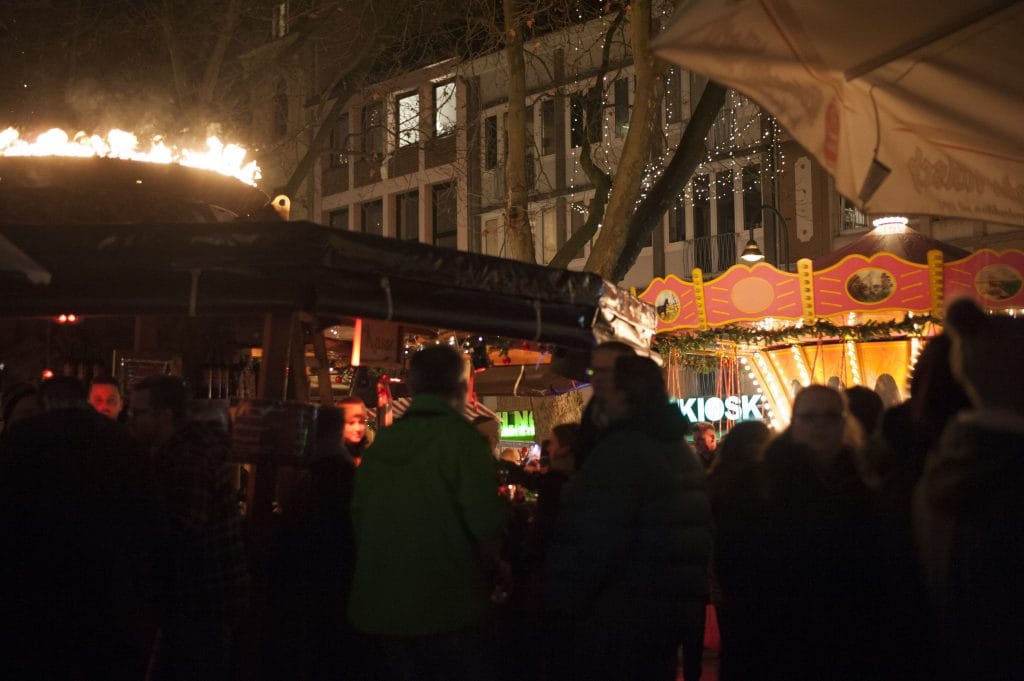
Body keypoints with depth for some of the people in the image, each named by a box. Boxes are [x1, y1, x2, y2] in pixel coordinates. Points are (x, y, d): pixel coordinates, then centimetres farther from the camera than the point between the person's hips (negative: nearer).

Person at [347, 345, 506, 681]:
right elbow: (485, 527, -17)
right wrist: (495, 569, 3)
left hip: (379, 609, 6)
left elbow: (359, 521, 13)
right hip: (446, 611, -6)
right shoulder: (460, 438, -11)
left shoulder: (381, 442, 6)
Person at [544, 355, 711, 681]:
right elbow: (694, 533, 20)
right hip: (676, 603, 10)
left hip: (625, 612, -10)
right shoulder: (678, 447, 15)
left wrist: (562, 598, -13)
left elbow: (594, 538, -24)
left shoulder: (623, 449, -18)